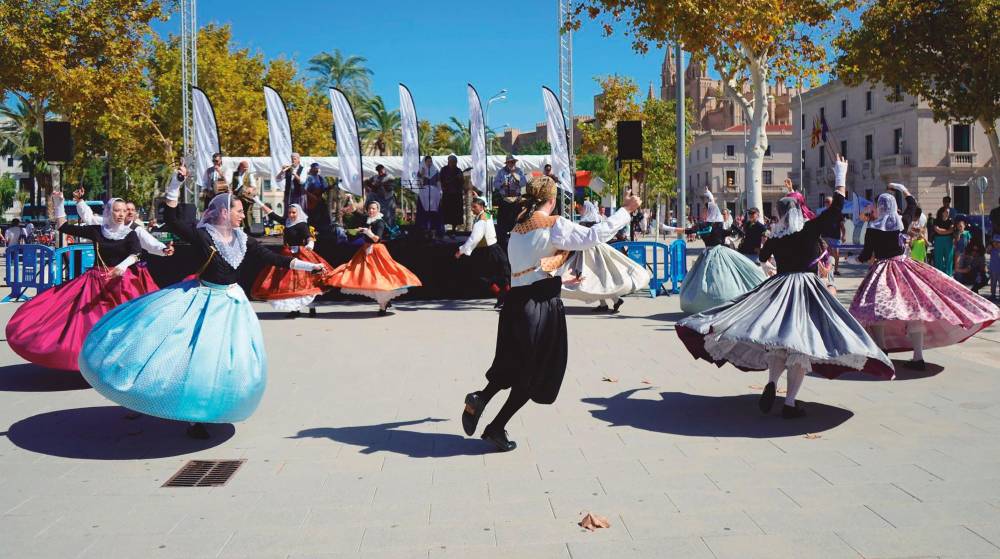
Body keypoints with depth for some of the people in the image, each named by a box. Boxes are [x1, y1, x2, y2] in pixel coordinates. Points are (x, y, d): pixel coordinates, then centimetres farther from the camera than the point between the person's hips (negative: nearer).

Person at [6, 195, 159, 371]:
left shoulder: (130, 234, -2)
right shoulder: (96, 231, 5)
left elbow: (135, 255, -18)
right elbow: (63, 227, 10)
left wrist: (123, 266, -37)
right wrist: (58, 204, 4)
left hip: (123, 283, -3)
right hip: (97, 282, 3)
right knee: (92, 322, 1)